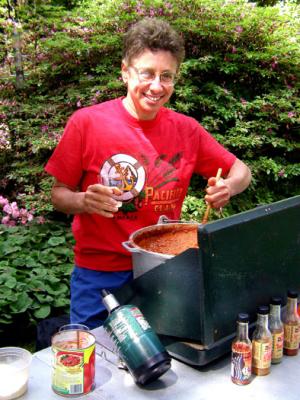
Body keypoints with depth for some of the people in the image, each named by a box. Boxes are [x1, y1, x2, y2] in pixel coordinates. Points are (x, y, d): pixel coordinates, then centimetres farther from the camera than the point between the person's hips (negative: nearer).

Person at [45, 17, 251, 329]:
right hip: (100, 276, -2)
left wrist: (228, 187, -13)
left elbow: (240, 171, 9)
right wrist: (85, 202, -24)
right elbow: (59, 195, -3)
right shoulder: (86, 123, -10)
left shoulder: (186, 129, -1)